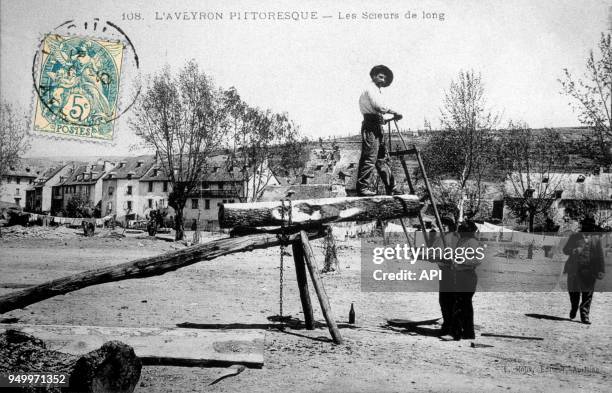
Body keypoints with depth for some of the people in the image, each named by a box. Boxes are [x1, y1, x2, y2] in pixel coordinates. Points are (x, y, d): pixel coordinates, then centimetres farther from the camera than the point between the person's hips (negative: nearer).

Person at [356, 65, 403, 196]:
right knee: (370, 157, -13)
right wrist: (394, 113, -11)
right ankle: (363, 187, -12)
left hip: (377, 127, 10)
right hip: (371, 127, -10)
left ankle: (391, 188, 13)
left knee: (382, 158, 10)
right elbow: (379, 106, -18)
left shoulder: (377, 91, 27)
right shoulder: (371, 88, -4)